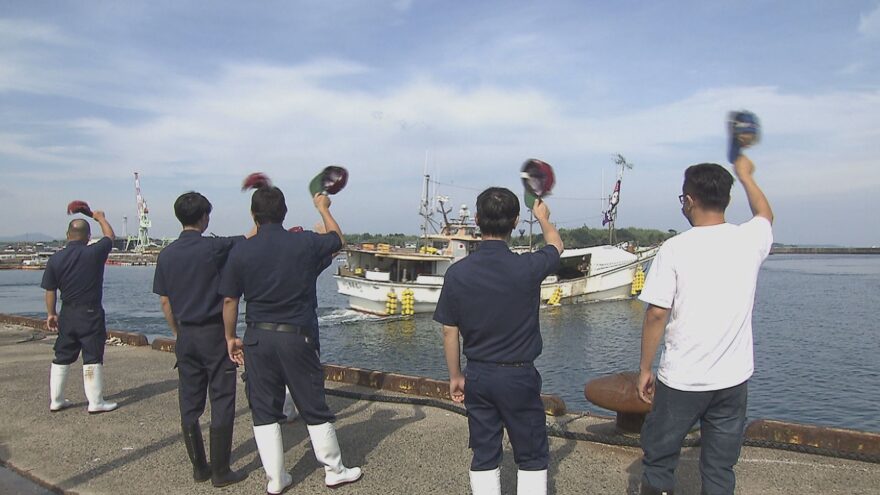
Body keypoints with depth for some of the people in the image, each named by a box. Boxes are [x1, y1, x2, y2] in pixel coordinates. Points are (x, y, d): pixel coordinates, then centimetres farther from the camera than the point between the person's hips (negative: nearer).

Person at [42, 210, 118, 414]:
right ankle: (96, 402, 3)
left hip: (67, 314, 4)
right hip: (91, 313, -4)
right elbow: (110, 236, 7)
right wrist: (100, 218, 23)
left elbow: (50, 290, 4)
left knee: (62, 358, 15)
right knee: (92, 358, 0)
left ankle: (56, 400, 24)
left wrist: (51, 314, 16)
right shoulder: (94, 253, -12)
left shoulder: (55, 259, -1)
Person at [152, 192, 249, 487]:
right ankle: (220, 472, 7)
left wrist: (178, 333, 17)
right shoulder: (214, 247, -13)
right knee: (221, 402, 3)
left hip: (186, 335, 5)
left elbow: (164, 302, 8)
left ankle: (199, 468, 21)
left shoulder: (167, 254, 3)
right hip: (215, 333, -5)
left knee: (189, 404, 12)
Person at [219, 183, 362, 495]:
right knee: (314, 408, 11)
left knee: (264, 411, 13)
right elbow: (337, 239, 13)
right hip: (297, 338, -1)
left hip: (257, 339, 2)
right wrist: (323, 208, 27)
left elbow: (229, 300, 1)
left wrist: (231, 337, 14)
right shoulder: (305, 243, -7)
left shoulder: (241, 252, -4)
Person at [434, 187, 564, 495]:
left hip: (477, 377, 3)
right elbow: (555, 245, 8)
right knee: (532, 458, 14)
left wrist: (455, 376, 12)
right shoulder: (526, 268, -16)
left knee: (484, 456, 16)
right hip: (519, 377, -2)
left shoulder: (457, 273, -10)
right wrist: (543, 217, 29)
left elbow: (449, 332, -3)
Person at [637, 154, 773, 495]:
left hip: (681, 380, -4)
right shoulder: (749, 240, -1)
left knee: (658, 460, 13)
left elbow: (656, 314, -13)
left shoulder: (675, 249, -12)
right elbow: (765, 213, 24)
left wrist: (645, 368, -2)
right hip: (734, 378, 4)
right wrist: (745, 174, 40)